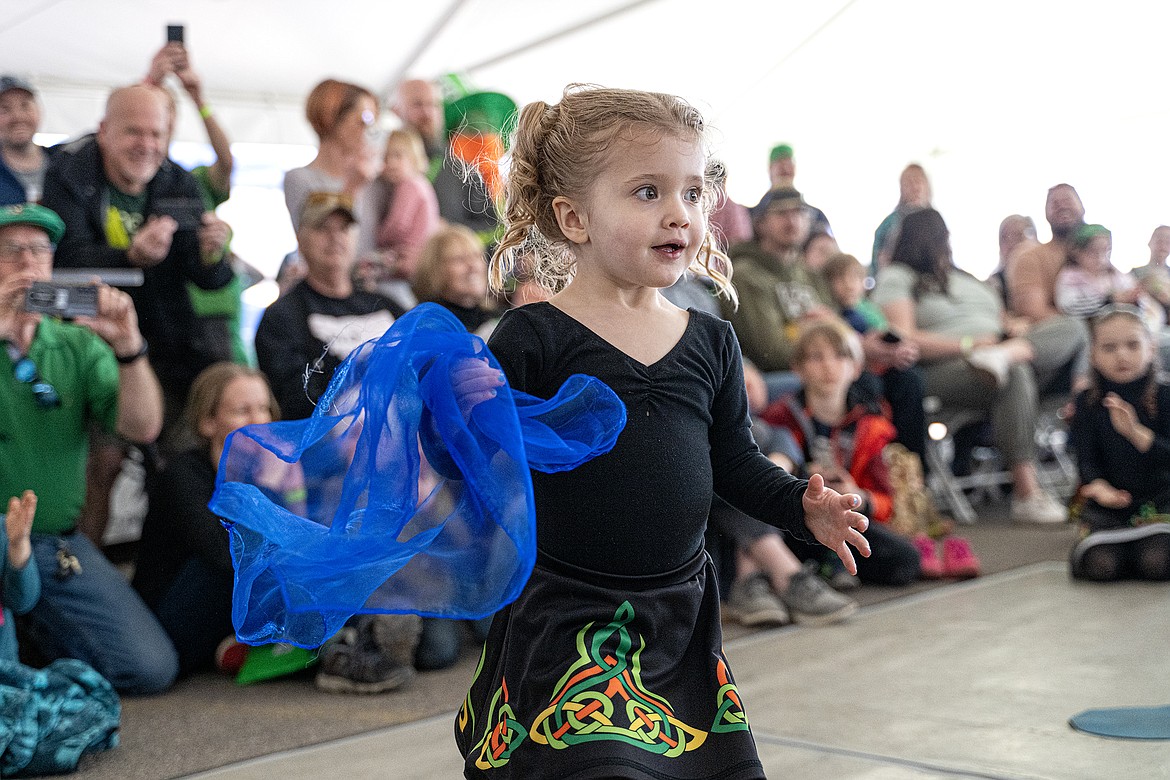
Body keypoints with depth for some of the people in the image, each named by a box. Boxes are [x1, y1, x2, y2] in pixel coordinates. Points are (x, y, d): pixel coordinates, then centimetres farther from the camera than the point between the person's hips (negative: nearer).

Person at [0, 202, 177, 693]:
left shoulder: (78, 346, 6)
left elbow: (143, 428, -6)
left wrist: (128, 347, -21)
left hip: (58, 544, 3)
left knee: (151, 668, -3)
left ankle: (39, 628, 19)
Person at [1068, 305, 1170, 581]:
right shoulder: (1088, 403, 0)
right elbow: (1085, 458, -9)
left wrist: (1136, 433, -30)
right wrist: (1099, 487, -31)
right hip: (1107, 503, 0)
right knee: (1100, 565, -24)